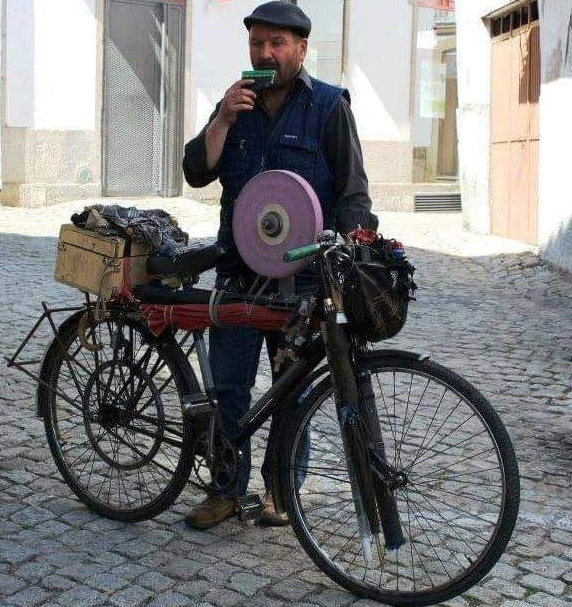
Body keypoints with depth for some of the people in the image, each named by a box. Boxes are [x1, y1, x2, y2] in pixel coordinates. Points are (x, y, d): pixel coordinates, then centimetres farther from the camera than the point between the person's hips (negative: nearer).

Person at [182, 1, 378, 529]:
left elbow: (352, 189, -2)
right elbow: (197, 173, 4)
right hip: (238, 271, 4)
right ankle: (228, 488, 15)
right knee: (226, 385, 3)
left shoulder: (329, 106, 1)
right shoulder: (236, 105, 13)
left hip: (303, 274, -3)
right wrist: (223, 119, -9)